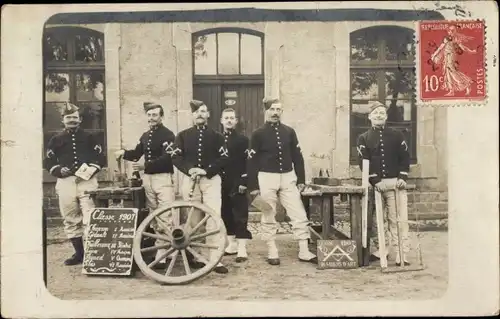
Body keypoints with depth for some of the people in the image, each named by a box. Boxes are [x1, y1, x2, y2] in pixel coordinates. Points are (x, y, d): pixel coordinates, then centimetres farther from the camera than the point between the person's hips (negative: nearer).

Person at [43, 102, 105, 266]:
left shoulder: (89, 137, 10)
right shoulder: (56, 139, 11)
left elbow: (100, 156, 9)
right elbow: (48, 161, 11)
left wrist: (93, 168, -9)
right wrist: (58, 170, -7)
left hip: (87, 180, -2)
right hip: (66, 182, 2)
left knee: (89, 218, -12)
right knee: (70, 219, 5)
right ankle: (78, 253, 15)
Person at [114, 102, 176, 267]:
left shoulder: (168, 135, -9)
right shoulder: (145, 135, 17)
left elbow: (166, 158, -20)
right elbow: (137, 154, 17)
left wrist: (145, 166, -28)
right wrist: (124, 153, -4)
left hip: (163, 178, -8)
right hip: (147, 178, 8)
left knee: (165, 216, -10)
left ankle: (162, 254, -11)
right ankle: (160, 249, 20)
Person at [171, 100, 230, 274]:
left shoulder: (216, 136, 7)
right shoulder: (183, 135, 8)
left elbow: (224, 158, -2)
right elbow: (176, 157, 1)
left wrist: (206, 170, -15)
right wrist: (189, 169, -17)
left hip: (211, 179, -1)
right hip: (190, 179, 1)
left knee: (213, 217, -10)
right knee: (193, 219, 7)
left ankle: (215, 259, -10)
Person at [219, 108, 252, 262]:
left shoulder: (243, 139, -1)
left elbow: (248, 163, -7)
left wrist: (244, 182, -15)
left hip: (237, 184, -5)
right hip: (221, 184, 5)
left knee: (240, 215, -4)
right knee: (226, 214, 11)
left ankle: (242, 249, -4)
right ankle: (232, 244, 22)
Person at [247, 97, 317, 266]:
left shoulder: (289, 131, 6)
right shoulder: (258, 134, -2)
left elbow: (297, 156, 10)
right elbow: (252, 161, -3)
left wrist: (301, 179, 5)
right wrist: (253, 186, -7)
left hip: (288, 178, 3)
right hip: (267, 178, -3)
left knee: (299, 215, 0)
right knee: (268, 217, 4)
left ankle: (304, 252, 8)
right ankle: (272, 253, 15)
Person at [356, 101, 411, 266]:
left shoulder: (397, 135, 9)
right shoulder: (363, 138, 7)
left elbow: (405, 157, 6)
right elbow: (364, 162, -2)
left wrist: (402, 177, -7)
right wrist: (374, 181, -12)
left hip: (395, 183, -1)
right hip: (375, 184, 1)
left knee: (398, 219, -4)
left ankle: (401, 253, -2)